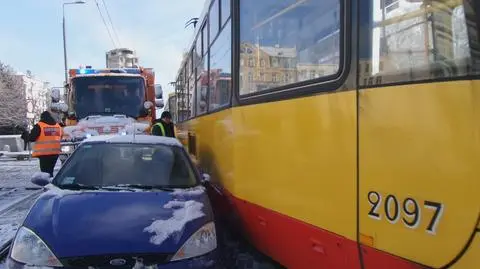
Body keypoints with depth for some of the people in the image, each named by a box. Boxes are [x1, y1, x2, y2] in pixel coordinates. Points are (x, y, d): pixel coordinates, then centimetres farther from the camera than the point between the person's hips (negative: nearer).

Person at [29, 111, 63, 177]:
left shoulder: (39, 126, -6)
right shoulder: (58, 125, 11)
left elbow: (32, 138, -7)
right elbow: (60, 138, 21)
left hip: (44, 152, -6)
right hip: (55, 152, 6)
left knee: (45, 170, -3)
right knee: (50, 170, 16)